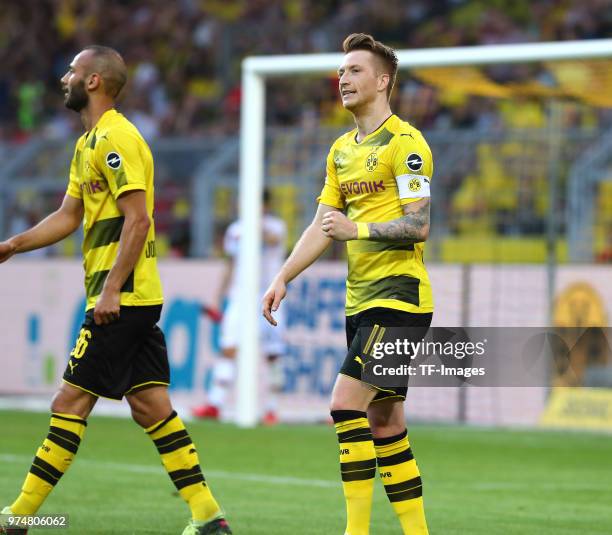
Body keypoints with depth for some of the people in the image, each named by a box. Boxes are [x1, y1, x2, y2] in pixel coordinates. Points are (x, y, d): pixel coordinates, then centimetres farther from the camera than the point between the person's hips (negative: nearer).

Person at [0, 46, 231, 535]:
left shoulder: (115, 139, -13)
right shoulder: (89, 143, 18)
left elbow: (137, 220, -20)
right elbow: (68, 217, 22)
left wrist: (111, 290, -22)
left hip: (122, 300, -10)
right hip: (139, 300, 10)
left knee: (70, 403, -5)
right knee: (150, 407, 6)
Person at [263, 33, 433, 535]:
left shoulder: (405, 142, -10)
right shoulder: (342, 150, 17)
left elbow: (418, 226, -16)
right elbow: (322, 226, 19)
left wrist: (358, 229, -25)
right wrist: (283, 279, 10)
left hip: (399, 294, -9)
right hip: (361, 300, 9)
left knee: (346, 404, -17)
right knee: (384, 423, 8)